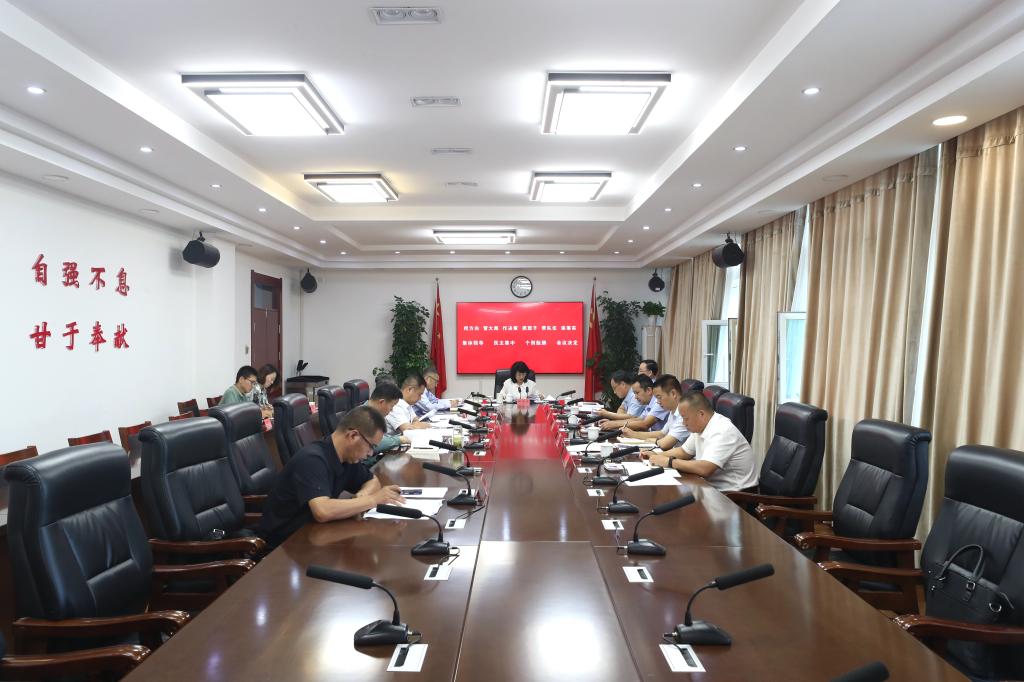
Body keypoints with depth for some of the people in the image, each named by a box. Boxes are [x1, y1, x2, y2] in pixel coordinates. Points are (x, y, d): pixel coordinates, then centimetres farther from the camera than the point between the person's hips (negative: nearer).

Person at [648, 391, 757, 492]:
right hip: (713, 486, 8)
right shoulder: (700, 426, 4)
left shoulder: (722, 431, -23)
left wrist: (669, 462, -22)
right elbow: (684, 452, 18)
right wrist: (657, 456, 3)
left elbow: (704, 469, -32)